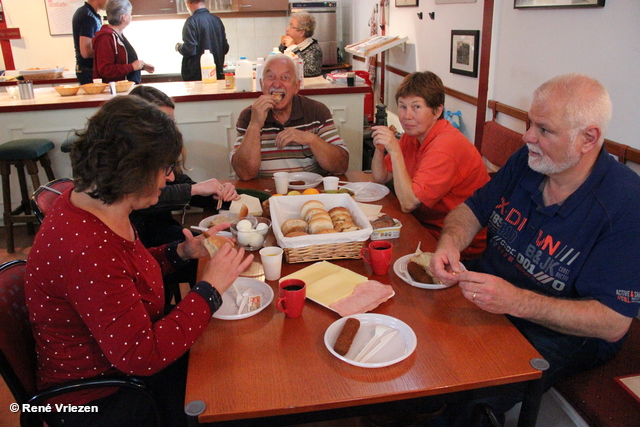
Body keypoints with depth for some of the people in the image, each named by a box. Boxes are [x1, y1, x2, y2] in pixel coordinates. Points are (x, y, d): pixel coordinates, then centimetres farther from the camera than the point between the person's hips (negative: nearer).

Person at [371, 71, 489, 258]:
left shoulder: (445, 146, -25)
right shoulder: (413, 134, 2)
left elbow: (408, 203, -26)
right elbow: (381, 177, 8)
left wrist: (395, 150, -29)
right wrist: (379, 148, -11)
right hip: (426, 227, 8)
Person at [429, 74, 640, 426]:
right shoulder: (526, 161, -3)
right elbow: (471, 209, 7)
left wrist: (515, 301, -34)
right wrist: (450, 242, -17)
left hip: (558, 335, -6)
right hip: (486, 296, 6)